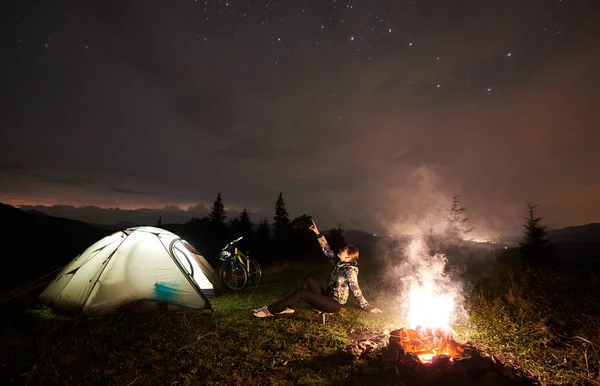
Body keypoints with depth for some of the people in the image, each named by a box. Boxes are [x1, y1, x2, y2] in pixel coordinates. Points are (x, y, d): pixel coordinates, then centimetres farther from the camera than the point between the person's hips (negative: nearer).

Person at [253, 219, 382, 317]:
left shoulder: (349, 271, -20)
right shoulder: (339, 263, 5)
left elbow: (357, 292, -21)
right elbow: (327, 250, 8)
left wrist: (369, 308, -23)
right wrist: (318, 233, 6)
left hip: (334, 305, -9)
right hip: (328, 297, 9)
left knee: (301, 293, -17)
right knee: (309, 280, -1)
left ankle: (271, 310, -9)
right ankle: (290, 307, -2)